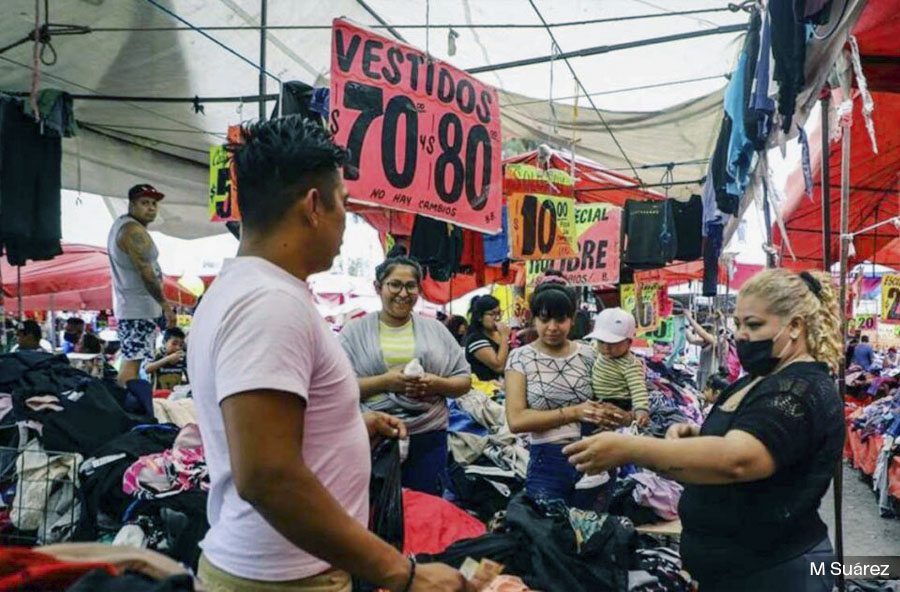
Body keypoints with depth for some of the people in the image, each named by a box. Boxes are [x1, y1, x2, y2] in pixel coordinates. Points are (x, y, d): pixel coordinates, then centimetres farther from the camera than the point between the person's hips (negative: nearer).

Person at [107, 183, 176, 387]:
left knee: (130, 359, 15)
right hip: (139, 307, -11)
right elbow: (146, 273, -21)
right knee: (133, 361, -12)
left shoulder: (119, 225, 17)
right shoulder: (134, 231, -16)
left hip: (126, 304, 11)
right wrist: (166, 306, -17)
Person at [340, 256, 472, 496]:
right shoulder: (354, 332, 3)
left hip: (428, 438, 2)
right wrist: (384, 382, -18)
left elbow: (464, 380, 10)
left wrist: (437, 384, -11)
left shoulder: (436, 330, 9)